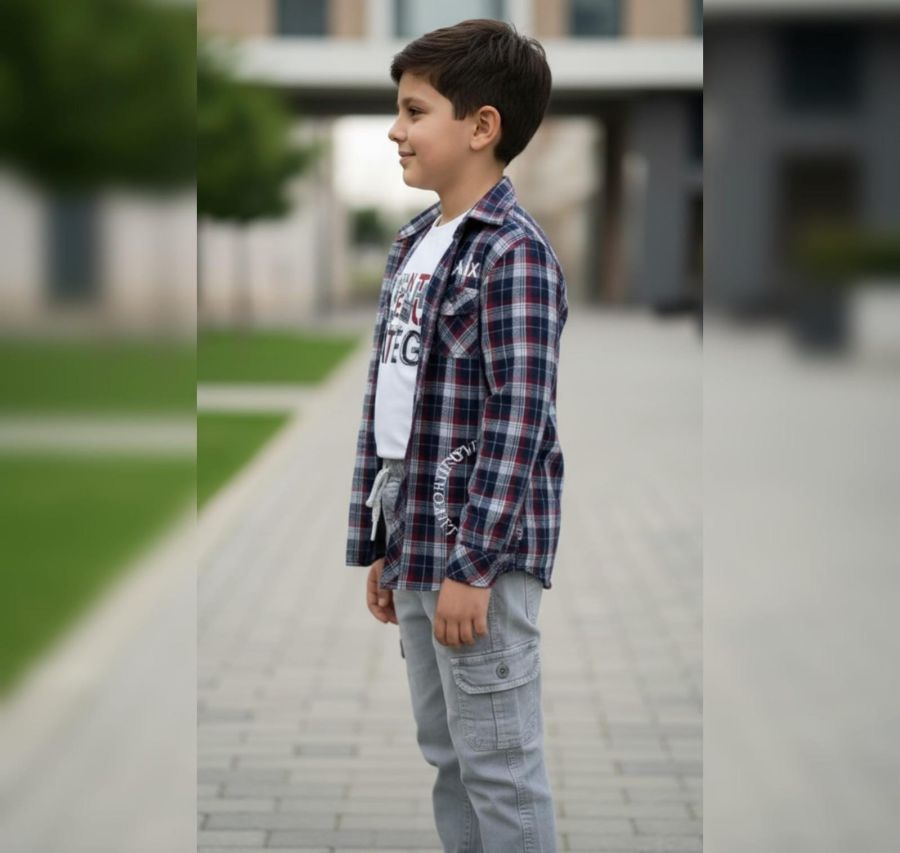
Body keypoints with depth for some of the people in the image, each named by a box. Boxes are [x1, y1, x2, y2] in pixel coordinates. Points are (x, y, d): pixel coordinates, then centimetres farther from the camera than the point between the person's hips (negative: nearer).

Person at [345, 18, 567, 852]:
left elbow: (519, 422, -18)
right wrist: (380, 546, 15)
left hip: (482, 555, -9)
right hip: (417, 547, 9)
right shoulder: (412, 247, 12)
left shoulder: (514, 255, -14)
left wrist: (472, 566, -20)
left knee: (500, 765, -1)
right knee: (445, 753, 17)